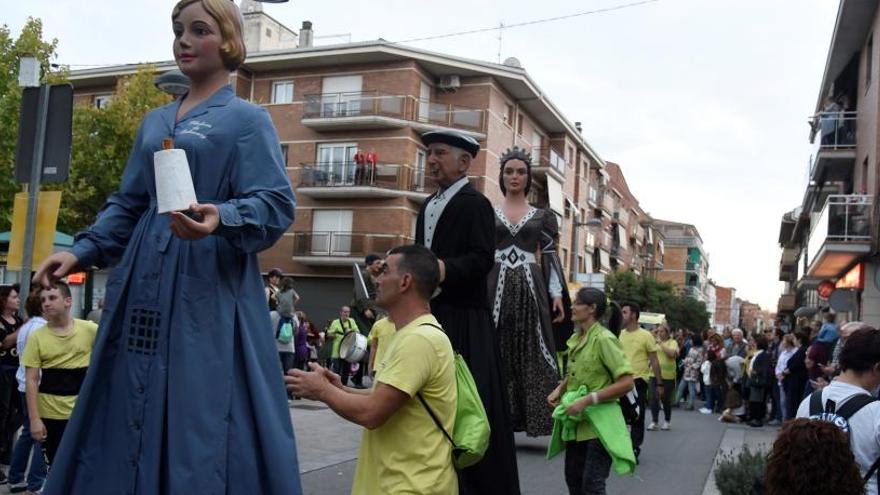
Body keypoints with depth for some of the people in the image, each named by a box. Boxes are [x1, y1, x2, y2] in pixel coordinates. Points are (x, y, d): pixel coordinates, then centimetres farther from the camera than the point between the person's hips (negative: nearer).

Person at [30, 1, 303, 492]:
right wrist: (83, 250, 5)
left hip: (209, 287, -6)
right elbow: (128, 204, 20)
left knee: (202, 415, -6)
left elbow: (275, 206, -11)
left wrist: (221, 220, -30)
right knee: (130, 415, 8)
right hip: (146, 287, 6)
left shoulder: (248, 119, -1)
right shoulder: (155, 122, 18)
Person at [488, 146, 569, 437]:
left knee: (533, 353, -4)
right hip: (495, 287, 0)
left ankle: (538, 415, -1)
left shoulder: (541, 216, 10)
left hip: (530, 288, 0)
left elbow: (550, 256, 7)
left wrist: (557, 294, -3)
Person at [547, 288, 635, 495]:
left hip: (599, 423, -8)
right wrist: (559, 389, 2)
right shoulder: (575, 339, 7)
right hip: (576, 422, 8)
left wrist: (588, 400, -24)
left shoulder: (603, 339, -17)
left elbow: (626, 382, -22)